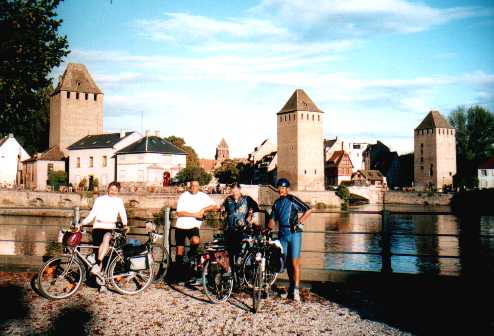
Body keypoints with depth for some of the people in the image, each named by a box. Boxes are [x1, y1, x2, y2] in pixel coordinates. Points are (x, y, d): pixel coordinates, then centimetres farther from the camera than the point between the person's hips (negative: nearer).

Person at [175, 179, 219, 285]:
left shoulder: (203, 196, 0)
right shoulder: (183, 196, -4)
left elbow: (215, 206, -2)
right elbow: (179, 213, -11)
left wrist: (203, 209, -14)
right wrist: (194, 214, -16)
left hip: (193, 226, 0)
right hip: (180, 226, 1)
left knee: (196, 241, -32)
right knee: (180, 251, 4)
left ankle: (192, 254, 1)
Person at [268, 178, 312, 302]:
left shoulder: (293, 200, -5)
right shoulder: (277, 203, 14)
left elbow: (308, 210, -10)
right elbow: (273, 219, 18)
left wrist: (300, 221, -17)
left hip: (294, 234, -6)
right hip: (282, 235, 6)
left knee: (295, 262, -8)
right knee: (287, 262, 11)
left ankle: (296, 290, -7)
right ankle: (291, 286, 22)